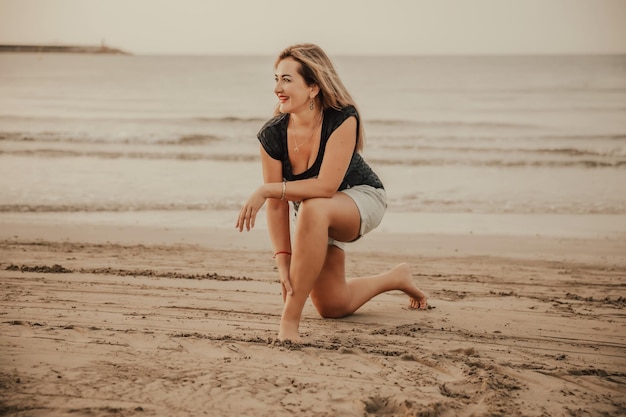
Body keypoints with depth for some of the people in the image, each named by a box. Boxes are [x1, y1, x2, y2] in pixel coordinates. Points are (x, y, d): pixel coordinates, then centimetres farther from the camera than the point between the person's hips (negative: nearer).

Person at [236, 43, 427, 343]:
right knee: (333, 307, 7)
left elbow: (326, 187, -36)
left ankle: (290, 320, -34)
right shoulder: (271, 136, -20)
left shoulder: (343, 119, -30)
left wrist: (265, 190, -40)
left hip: (362, 198, -5)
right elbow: (277, 206, -18)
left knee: (313, 208, -40)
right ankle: (397, 278, 39)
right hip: (319, 220, 5)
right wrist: (283, 262, -28)